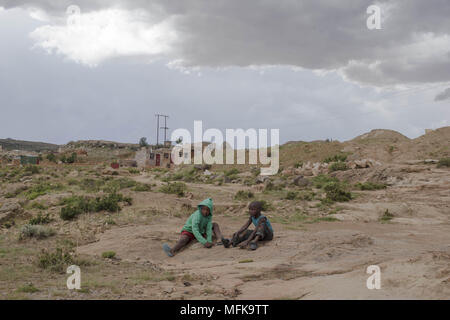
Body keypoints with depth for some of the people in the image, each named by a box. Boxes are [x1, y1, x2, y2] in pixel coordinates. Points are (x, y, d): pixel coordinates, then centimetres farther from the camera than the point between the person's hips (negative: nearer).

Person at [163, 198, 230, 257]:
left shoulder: (209, 216, -13)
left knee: (215, 225, -2)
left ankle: (222, 240, -27)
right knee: (183, 240, -37)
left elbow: (209, 228, -18)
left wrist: (209, 241, -33)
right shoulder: (197, 215, -31)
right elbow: (195, 230, -40)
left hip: (200, 232, 6)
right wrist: (204, 242, -45)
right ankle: (172, 251, -66)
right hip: (189, 231, -6)